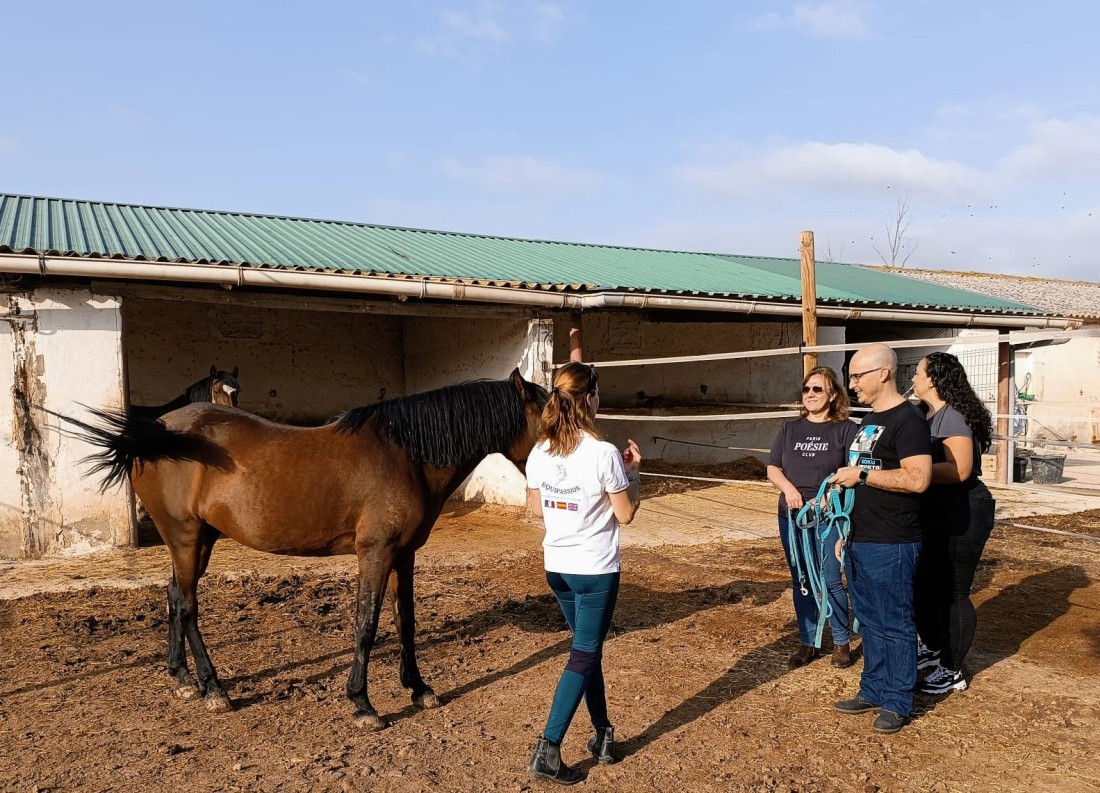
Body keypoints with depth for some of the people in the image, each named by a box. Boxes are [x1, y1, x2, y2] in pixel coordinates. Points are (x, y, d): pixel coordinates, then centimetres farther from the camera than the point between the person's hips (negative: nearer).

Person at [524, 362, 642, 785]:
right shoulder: (604, 453, -19)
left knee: (588, 649, 20)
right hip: (596, 569, -6)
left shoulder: (539, 452, -3)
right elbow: (625, 514, -10)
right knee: (583, 656, 3)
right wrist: (632, 471, 2)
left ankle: (603, 735, 29)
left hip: (557, 567, 6)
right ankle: (548, 750, 1)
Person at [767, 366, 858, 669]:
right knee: (801, 583, 10)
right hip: (792, 517, 4)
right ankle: (808, 642, 22)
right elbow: (772, 469, 6)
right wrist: (789, 489, -13)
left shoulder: (845, 429, -3)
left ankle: (842, 643, 17)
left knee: (831, 582, -3)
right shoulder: (790, 429, 9)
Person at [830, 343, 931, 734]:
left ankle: (898, 703, 15)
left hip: (891, 546, -9)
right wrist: (846, 532, 20)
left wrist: (861, 474, -19)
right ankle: (873, 691, 29)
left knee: (895, 625, 3)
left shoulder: (907, 420, -14)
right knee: (870, 622, 17)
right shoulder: (869, 421, 15)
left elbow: (918, 479, -26)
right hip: (859, 542, 9)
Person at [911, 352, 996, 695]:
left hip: (961, 517, -10)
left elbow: (959, 470, -27)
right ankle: (933, 648, 38)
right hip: (935, 515, 10)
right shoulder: (930, 416, 11)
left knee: (951, 593, 1)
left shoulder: (953, 416, -18)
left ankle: (952, 672, 14)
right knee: (922, 586, 19)